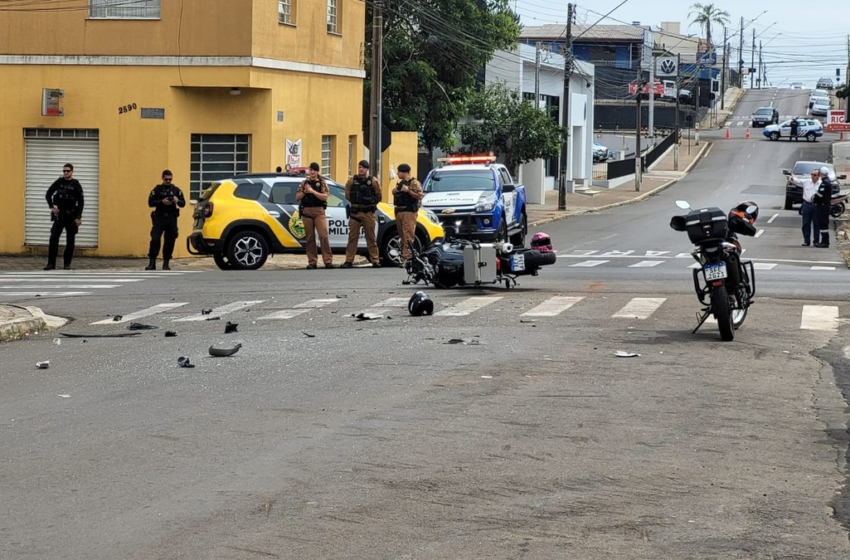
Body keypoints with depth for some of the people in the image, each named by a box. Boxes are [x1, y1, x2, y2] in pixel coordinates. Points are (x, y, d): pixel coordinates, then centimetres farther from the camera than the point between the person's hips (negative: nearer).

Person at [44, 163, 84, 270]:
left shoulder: (76, 184, -2)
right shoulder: (59, 182, 3)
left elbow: (80, 202, -4)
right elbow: (48, 194, 9)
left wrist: (79, 217, -10)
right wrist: (52, 207, -4)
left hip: (71, 216, -2)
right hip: (59, 215, 2)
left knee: (70, 241, 3)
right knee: (53, 239, -5)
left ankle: (67, 264, 10)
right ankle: (51, 263, -1)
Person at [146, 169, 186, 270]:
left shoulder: (176, 190, 9)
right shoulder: (157, 189, 4)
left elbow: (183, 203, 7)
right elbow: (150, 203, -2)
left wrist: (177, 201, -16)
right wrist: (162, 202, -17)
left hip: (171, 219, 2)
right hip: (159, 219, -2)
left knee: (170, 241, 1)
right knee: (155, 239, -13)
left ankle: (166, 263, 11)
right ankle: (152, 263, -8)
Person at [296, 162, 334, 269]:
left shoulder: (322, 183, 6)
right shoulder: (304, 183, 14)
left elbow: (324, 197, -7)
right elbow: (297, 198, 11)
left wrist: (313, 191, -15)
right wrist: (304, 191, -6)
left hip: (319, 211, -3)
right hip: (306, 212, 3)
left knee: (323, 235, -12)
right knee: (310, 238, 3)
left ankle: (328, 261, -12)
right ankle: (312, 262, 6)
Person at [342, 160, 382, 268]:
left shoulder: (373, 181, -1)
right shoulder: (352, 181, 3)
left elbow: (378, 196, 6)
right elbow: (347, 195, 13)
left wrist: (370, 204, 8)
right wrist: (356, 203, 11)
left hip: (368, 213, -1)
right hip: (355, 213, 1)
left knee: (371, 237, 2)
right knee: (352, 237, 1)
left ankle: (374, 260, 6)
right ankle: (349, 260, 3)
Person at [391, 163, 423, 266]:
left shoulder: (414, 183, -6)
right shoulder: (400, 183, 22)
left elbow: (419, 196, -16)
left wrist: (408, 190, -22)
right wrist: (394, 192, 12)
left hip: (409, 212, -9)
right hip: (399, 211, 9)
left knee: (408, 236, -14)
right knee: (402, 236, 11)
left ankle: (406, 257, -20)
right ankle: (403, 254, 15)